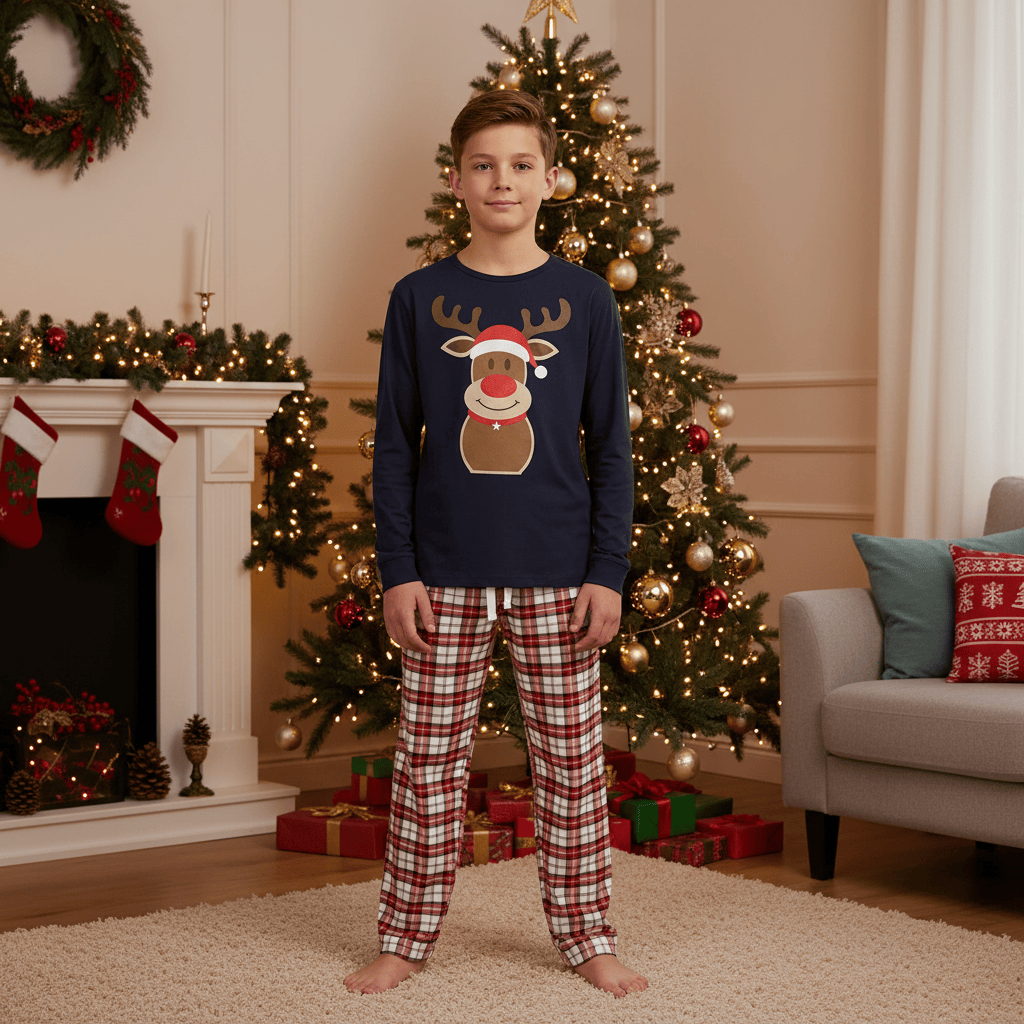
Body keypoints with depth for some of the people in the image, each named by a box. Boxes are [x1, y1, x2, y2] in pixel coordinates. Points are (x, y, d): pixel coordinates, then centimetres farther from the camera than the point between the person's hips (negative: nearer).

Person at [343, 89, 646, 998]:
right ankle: (405, 938, 19)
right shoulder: (419, 298, 3)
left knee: (571, 760, 7)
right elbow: (394, 444, 3)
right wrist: (397, 570, -3)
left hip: (557, 573, 0)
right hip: (446, 573, 0)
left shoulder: (585, 298, 3)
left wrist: (608, 572, -3)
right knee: (429, 761, 6)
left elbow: (611, 444, 3)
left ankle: (587, 936, 20)